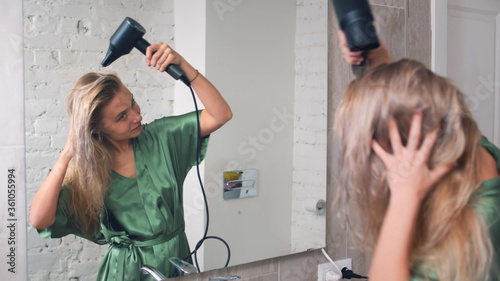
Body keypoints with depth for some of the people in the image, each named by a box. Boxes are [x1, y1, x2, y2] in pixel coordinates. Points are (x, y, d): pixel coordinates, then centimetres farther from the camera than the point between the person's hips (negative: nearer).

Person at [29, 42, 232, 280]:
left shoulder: (159, 136, -8)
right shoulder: (86, 170, -11)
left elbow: (220, 115, -16)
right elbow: (39, 220, -23)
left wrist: (182, 64, -25)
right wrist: (67, 155, -24)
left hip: (177, 262, 2)